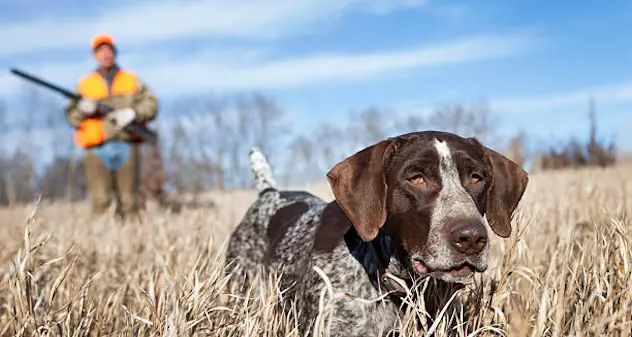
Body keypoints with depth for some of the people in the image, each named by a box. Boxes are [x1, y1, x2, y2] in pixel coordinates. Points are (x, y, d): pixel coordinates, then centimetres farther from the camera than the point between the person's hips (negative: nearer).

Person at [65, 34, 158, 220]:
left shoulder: (132, 81, 17)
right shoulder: (84, 84, 15)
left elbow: (151, 104, 6)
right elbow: (72, 117, 9)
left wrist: (133, 113, -11)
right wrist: (83, 109, -12)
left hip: (127, 147, 1)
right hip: (97, 149, -1)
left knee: (128, 201, 2)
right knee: (101, 201, -11)